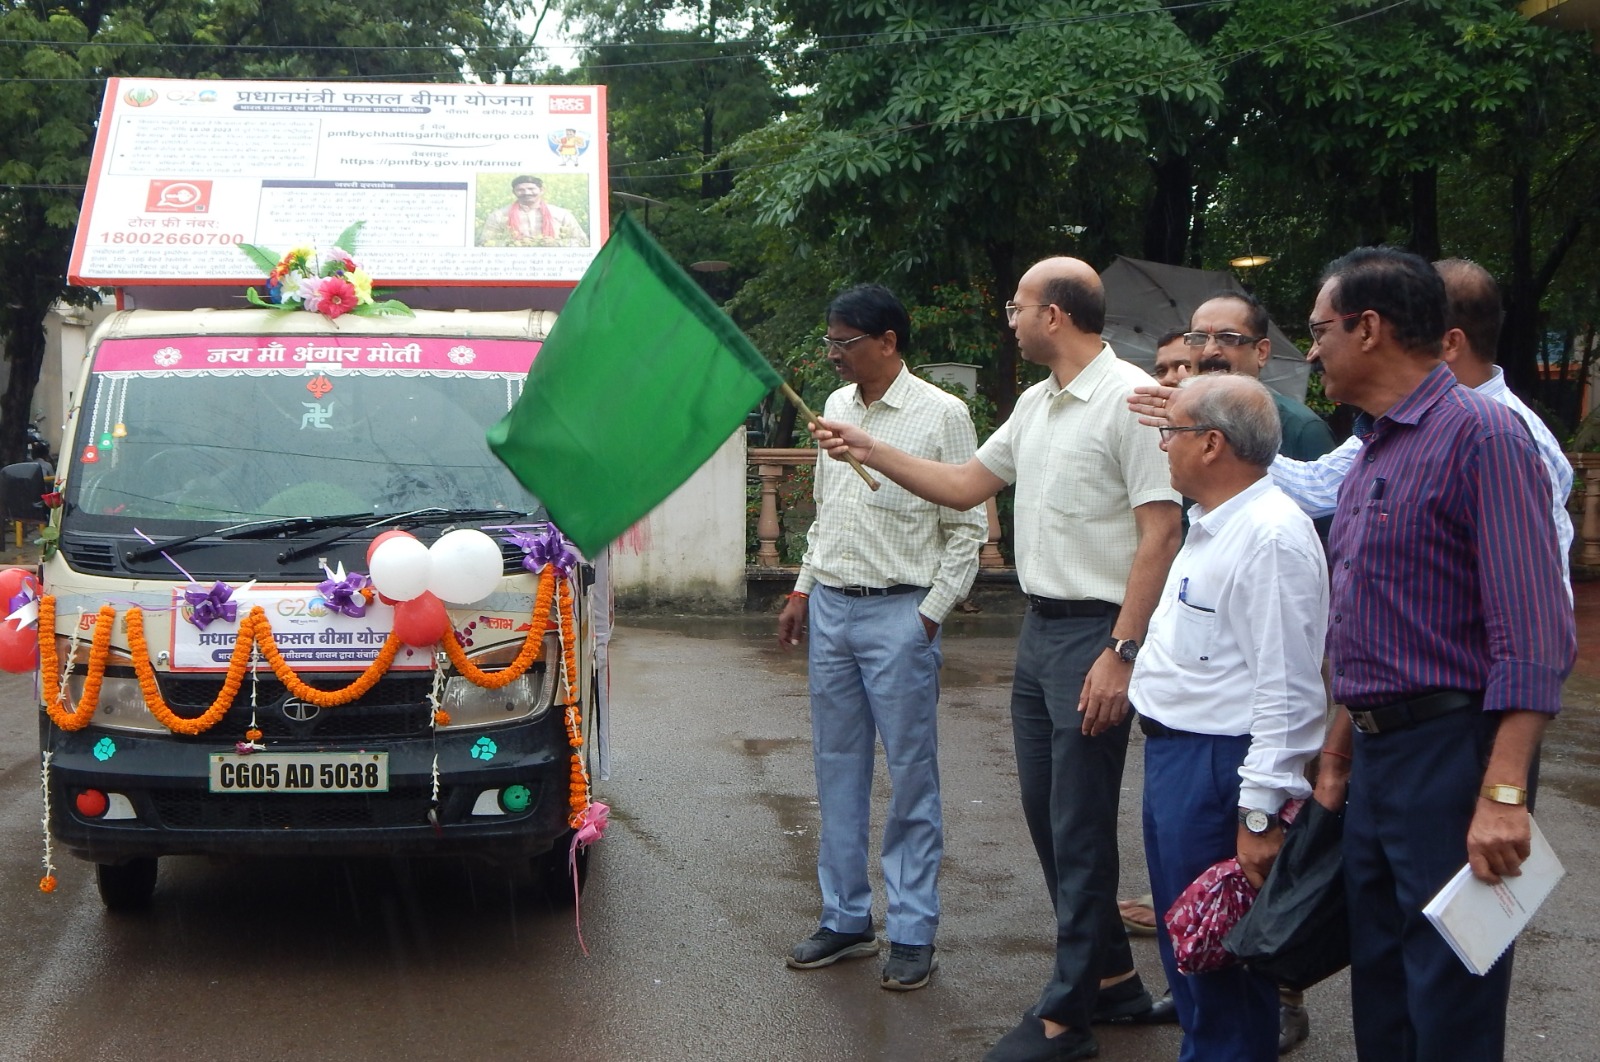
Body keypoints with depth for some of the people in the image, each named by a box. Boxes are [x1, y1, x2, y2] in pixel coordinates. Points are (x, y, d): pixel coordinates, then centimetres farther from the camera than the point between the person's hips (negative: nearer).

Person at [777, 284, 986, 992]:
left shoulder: (941, 415, -8)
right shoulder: (835, 408, 11)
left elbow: (967, 528, -7)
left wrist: (931, 614, -11)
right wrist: (803, 590, 16)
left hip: (899, 614, -6)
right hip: (830, 610, 7)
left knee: (910, 775, -1)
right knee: (838, 770, 11)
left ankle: (913, 933, 8)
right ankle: (845, 919, 21)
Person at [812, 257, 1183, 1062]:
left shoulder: (1130, 398, -15)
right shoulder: (1036, 403, 14)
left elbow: (1160, 533, -19)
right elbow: (965, 485, 21)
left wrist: (1121, 653, -22)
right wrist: (869, 451, 15)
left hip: (1093, 634, -9)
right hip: (1038, 628, 9)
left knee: (1080, 828, -3)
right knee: (1045, 814, 14)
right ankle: (1112, 977, 27)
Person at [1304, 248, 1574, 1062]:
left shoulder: (1480, 436, -14)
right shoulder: (1371, 454, 14)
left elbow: (1533, 635, -22)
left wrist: (1503, 793, -27)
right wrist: (1337, 759, 22)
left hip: (1452, 750, -9)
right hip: (1376, 755, 9)